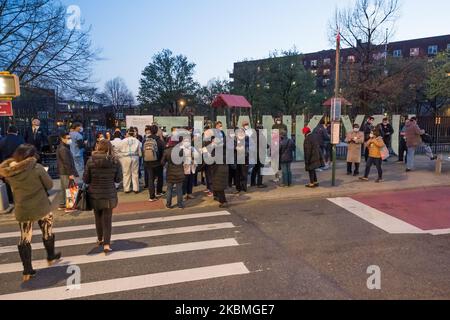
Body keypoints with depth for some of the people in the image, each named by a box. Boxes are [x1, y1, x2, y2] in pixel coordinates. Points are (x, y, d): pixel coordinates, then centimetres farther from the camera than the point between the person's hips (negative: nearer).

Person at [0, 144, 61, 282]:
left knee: (24, 239, 12)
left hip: (22, 211, 3)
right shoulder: (37, 168, -16)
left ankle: (27, 271, 14)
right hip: (41, 208, -3)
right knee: (48, 233, 20)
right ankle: (51, 257, 37)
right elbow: (50, 185, -8)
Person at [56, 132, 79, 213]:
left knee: (63, 189, 17)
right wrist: (70, 173, -21)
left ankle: (62, 205, 27)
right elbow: (66, 162, -22)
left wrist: (72, 172, 20)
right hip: (66, 172, -11)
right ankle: (68, 207, -3)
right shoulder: (63, 149, -18)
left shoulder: (64, 147, 14)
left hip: (63, 172, 11)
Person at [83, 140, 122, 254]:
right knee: (107, 219, 8)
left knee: (98, 217, 21)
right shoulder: (115, 162, -10)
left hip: (95, 195, 1)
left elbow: (85, 179, -5)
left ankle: (100, 239, 38)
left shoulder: (90, 161, -11)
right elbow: (118, 179, -3)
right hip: (109, 195, -1)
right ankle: (106, 244, 1)